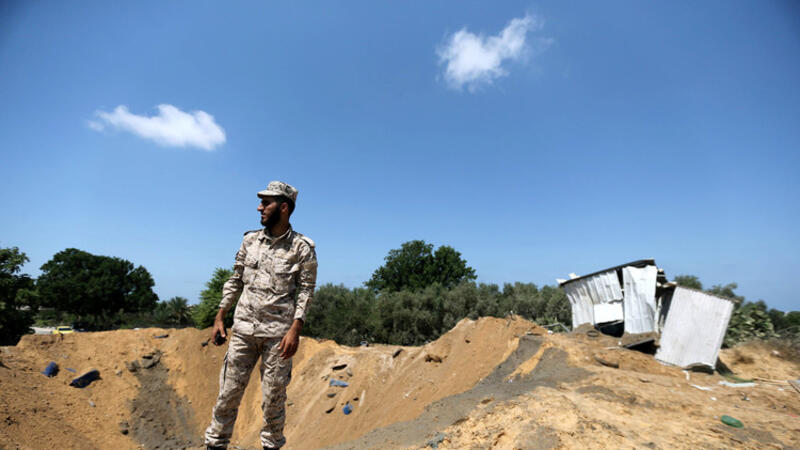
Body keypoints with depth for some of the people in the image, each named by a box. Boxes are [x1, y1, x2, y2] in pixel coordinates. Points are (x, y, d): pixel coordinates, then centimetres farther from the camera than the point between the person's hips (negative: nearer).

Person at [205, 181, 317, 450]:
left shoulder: (302, 248, -5)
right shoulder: (250, 241, 8)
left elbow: (306, 291, -6)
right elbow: (235, 281, 14)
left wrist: (295, 330, -14)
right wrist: (219, 318, 9)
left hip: (278, 334, -3)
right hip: (243, 329, 4)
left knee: (273, 397, 6)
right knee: (229, 390, 9)